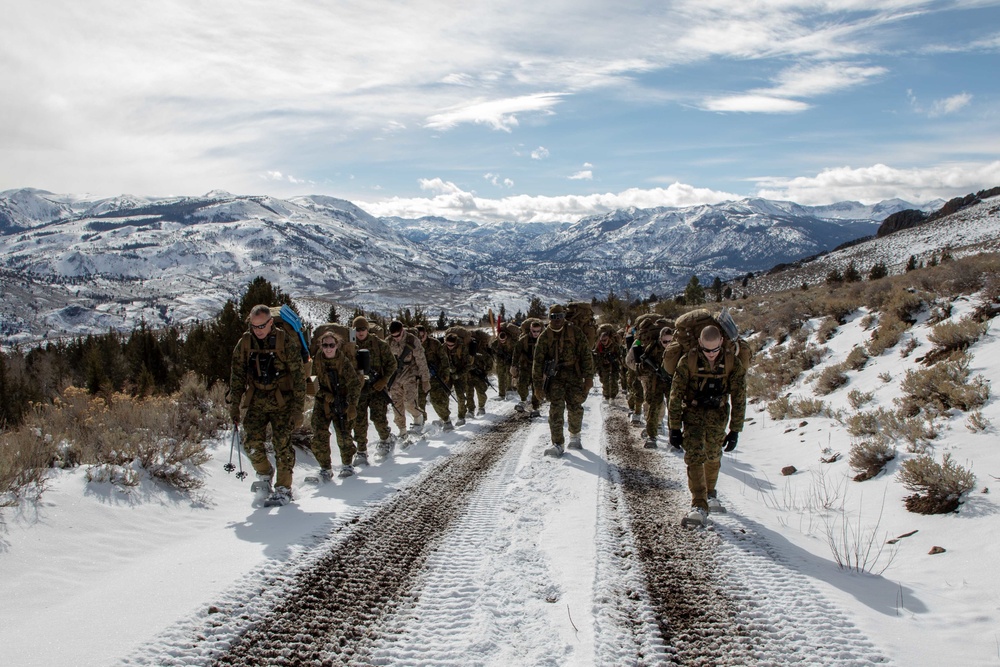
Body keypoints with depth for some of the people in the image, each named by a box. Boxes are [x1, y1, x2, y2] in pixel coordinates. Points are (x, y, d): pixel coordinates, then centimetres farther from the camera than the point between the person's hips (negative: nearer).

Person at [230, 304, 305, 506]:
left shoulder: (285, 341, -9)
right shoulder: (245, 343, 1)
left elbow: (298, 375, -5)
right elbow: (237, 376, 9)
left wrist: (298, 404, -8)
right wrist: (235, 405, 5)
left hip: (281, 401, -3)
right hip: (256, 401, 3)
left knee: (282, 444, -6)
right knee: (253, 444, -5)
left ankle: (284, 489, 4)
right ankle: (265, 474, 24)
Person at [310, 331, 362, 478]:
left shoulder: (344, 362, -11)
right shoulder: (316, 361, -4)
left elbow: (354, 384, -11)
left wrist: (352, 405, -18)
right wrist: (325, 394, -16)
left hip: (342, 404, -2)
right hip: (322, 403, 2)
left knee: (344, 436, -2)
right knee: (319, 436, -7)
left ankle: (347, 464, 22)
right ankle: (325, 468, 7)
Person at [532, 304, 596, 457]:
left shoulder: (576, 333, -2)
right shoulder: (544, 336, 1)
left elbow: (586, 355, -2)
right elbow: (538, 362, 2)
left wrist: (588, 378, -8)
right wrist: (538, 385, -2)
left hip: (574, 376, 0)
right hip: (555, 376, 0)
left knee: (575, 408, 5)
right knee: (555, 410, -9)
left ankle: (575, 436, 32)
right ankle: (558, 444, -4)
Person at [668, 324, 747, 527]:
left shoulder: (733, 363, -14)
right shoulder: (688, 361, -19)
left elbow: (739, 398, -7)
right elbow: (676, 396, -12)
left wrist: (735, 431, -8)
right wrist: (674, 428, -12)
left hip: (718, 414, 2)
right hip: (693, 412, -2)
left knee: (713, 456, 11)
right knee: (695, 457, -15)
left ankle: (710, 494, 37)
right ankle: (699, 506, -18)